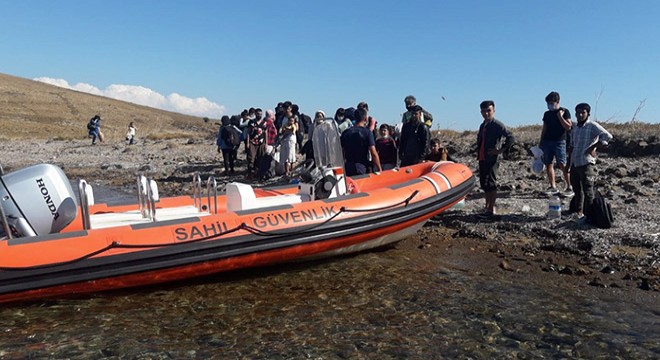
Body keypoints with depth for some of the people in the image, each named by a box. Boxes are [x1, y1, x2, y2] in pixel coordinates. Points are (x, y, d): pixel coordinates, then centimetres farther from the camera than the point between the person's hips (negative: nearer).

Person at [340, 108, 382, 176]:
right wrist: (379, 169, -4)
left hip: (348, 168, 5)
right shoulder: (367, 132, -6)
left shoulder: (345, 132, 7)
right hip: (362, 167, -4)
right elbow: (374, 153, -11)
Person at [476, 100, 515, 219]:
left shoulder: (497, 125, -9)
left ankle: (491, 210, -1)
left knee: (491, 184, -6)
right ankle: (488, 207, 24)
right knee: (484, 184, 13)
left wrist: (501, 150, -16)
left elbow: (510, 138, -16)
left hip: (491, 159, -9)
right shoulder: (482, 125, 16)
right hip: (482, 159, 9)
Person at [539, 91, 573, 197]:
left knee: (563, 165, -10)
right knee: (548, 164, 3)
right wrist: (540, 142, 13)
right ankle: (553, 187, 10)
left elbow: (568, 127, -9)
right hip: (547, 142, 5)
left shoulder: (564, 112, 0)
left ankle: (569, 187, -3)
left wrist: (560, 116, -13)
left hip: (559, 142, -5)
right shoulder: (547, 114, 14)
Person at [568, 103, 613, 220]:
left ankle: (589, 215, 0)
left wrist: (593, 147, -17)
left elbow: (607, 136, -19)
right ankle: (577, 211, 30)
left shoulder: (592, 126, -7)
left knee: (587, 190, -5)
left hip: (586, 163, -7)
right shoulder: (575, 128, 15)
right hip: (574, 163, 7)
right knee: (577, 189, 17)